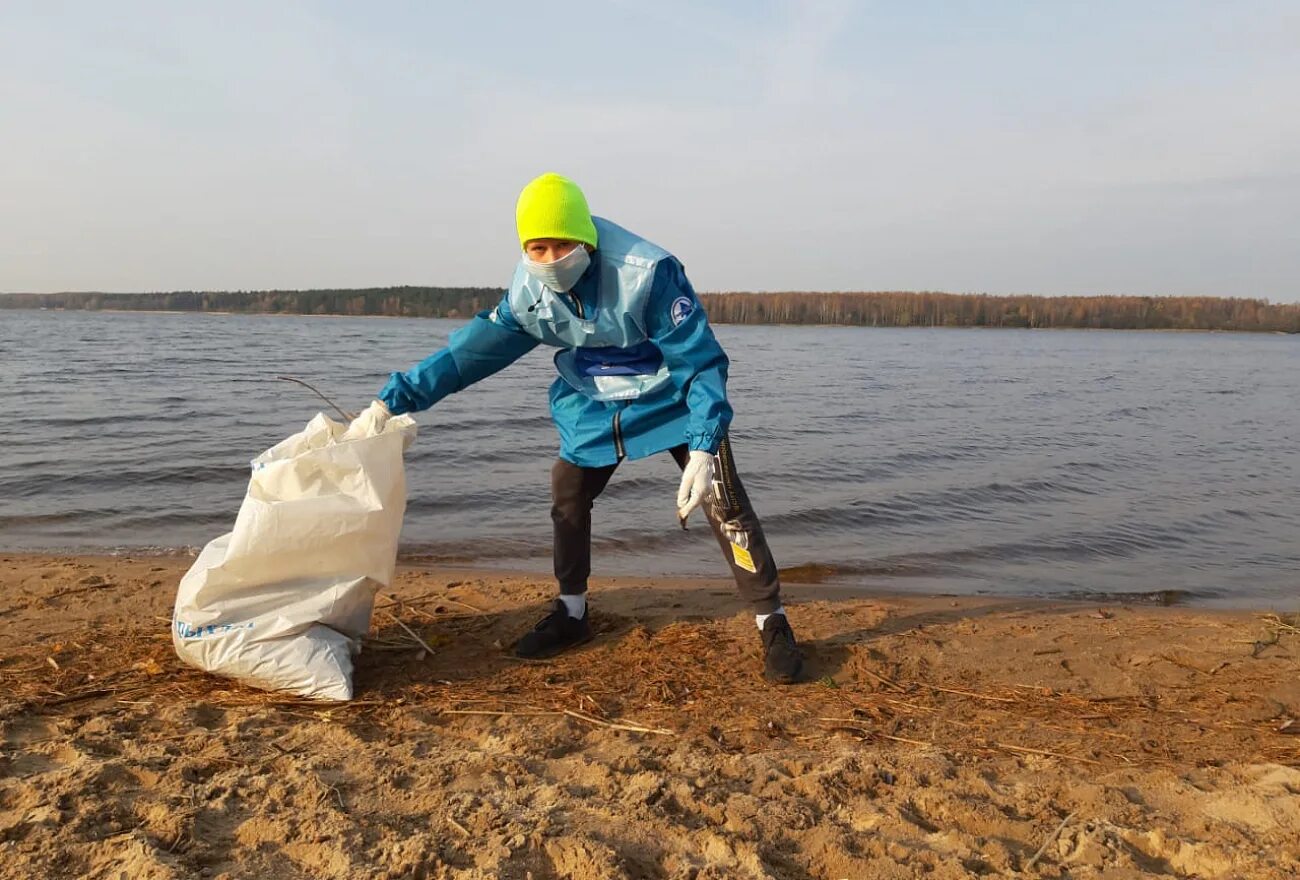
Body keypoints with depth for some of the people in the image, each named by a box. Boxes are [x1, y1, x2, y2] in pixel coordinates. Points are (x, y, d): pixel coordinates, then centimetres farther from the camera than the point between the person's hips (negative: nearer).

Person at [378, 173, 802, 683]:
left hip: (671, 399, -5)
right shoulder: (529, 290, -12)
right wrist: (403, 393, -5)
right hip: (595, 407, 5)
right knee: (567, 495, 4)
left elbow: (702, 361, -26)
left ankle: (772, 625, 0)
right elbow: (478, 347, -1)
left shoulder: (646, 273, -30)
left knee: (723, 502, -12)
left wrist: (703, 446, -35)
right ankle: (571, 614, 24)